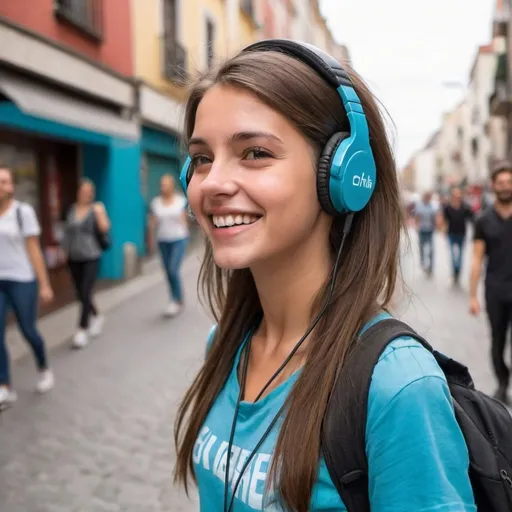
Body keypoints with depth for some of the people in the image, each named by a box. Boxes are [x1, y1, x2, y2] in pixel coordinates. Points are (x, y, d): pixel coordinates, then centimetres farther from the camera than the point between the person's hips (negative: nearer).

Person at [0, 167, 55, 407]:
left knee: (28, 331, 7)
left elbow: (34, 250, -5)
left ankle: (44, 369, 34)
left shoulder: (23, 211, -5)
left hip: (21, 281, -3)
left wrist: (44, 284, -6)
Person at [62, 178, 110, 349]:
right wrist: (65, 249, 11)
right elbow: (67, 231, 16)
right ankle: (97, 317, 36)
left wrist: (100, 213, -21)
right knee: (81, 295, 11)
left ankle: (82, 330, -4)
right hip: (73, 258, 5)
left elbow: (104, 228, -18)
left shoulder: (96, 209, -4)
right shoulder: (72, 210, 9)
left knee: (85, 294, -10)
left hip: (91, 258, -5)